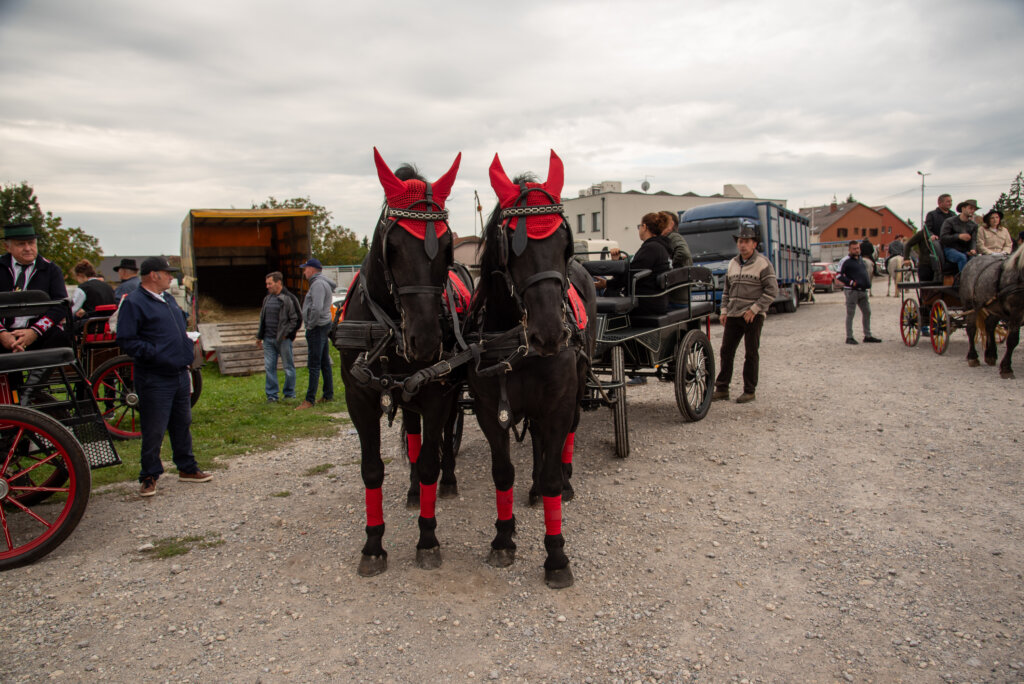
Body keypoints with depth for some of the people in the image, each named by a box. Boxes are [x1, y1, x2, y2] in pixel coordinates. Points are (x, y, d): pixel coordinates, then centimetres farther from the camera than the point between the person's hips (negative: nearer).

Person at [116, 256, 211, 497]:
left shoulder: (168, 299, 16)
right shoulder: (134, 303, -11)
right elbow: (126, 340, -17)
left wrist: (185, 356, 15)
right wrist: (154, 354, -23)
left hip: (180, 375, 8)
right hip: (154, 380, -8)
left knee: (182, 424, 15)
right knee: (153, 431, -1)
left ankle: (187, 468, 26)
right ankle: (149, 476, 12)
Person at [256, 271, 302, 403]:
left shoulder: (289, 298, -8)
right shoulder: (267, 298, 14)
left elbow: (297, 319, -8)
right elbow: (262, 318, 22)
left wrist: (286, 333, -12)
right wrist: (260, 335, 15)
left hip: (283, 339, -6)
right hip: (268, 339, 6)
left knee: (288, 367, 3)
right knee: (269, 367, 6)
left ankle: (289, 394, 13)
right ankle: (271, 395, 13)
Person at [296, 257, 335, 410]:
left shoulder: (318, 284, -15)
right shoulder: (324, 283, 17)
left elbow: (317, 308, -28)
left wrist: (310, 325, -16)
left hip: (317, 328, -10)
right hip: (324, 326, 10)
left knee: (314, 365, -9)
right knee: (325, 362, 14)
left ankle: (310, 399, -8)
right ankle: (328, 395, 20)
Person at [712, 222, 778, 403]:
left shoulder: (762, 263, -6)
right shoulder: (733, 263, 13)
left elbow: (772, 290, -10)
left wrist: (754, 309, -14)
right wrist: (724, 310, 10)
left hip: (753, 316, -5)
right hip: (733, 315, 6)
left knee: (751, 354, 2)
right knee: (726, 351, 5)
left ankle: (749, 391, 10)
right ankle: (722, 389, 12)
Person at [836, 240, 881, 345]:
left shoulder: (860, 259, 17)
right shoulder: (846, 261, -8)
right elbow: (839, 276, -12)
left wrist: (868, 283, 16)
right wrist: (851, 282, -19)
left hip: (862, 290, 8)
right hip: (851, 291, -8)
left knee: (867, 312, 9)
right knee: (850, 314, -3)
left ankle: (867, 335, 18)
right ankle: (849, 337, 3)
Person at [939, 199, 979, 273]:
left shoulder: (974, 225, 16)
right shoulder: (950, 221, 3)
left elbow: (973, 240, 4)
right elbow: (943, 238, -8)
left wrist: (973, 249, -19)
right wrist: (959, 236, -21)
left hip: (965, 251, 4)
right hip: (950, 249, -4)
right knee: (962, 257, -35)